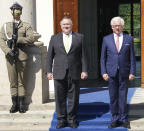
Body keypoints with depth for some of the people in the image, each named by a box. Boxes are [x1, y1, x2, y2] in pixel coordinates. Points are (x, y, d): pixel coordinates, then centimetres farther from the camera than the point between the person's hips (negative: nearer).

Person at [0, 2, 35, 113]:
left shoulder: (26, 26, 9)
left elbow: (31, 38, -6)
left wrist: (17, 39, -14)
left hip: (21, 57, -1)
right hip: (10, 57, 2)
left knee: (21, 81, 2)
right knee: (12, 81, 3)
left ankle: (22, 105, 7)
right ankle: (15, 104, 9)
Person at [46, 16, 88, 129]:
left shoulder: (79, 37, 7)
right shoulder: (54, 38, 10)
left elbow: (83, 55, 5)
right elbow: (50, 56, 9)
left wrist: (84, 70, -2)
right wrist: (49, 71, 2)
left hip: (74, 73, 0)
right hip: (59, 74, 1)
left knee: (73, 98, 5)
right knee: (60, 98, 3)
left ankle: (72, 119, 17)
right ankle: (61, 120, 14)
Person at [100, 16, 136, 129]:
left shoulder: (129, 39, 5)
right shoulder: (106, 39, 6)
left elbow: (132, 57, 4)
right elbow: (103, 58, 6)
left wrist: (132, 72, -4)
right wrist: (104, 72, -3)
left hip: (124, 73, 0)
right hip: (111, 73, 1)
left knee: (123, 97, 3)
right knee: (113, 97, 5)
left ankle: (123, 120, 13)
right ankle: (115, 119, 14)